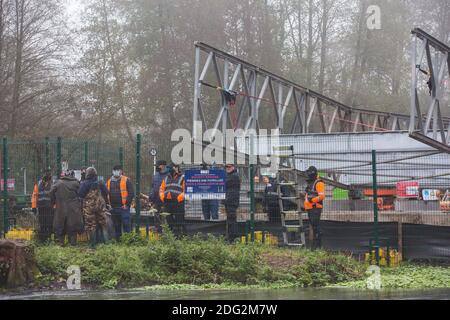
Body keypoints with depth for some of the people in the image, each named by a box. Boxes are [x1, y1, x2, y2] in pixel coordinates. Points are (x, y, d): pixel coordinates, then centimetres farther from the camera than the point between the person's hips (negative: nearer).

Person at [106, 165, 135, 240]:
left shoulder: (126, 180, 0)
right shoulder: (109, 182, 15)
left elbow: (131, 193, -5)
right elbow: (106, 194, 19)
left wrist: (126, 204, -11)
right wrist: (109, 205, 6)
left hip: (124, 207, -5)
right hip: (113, 208, 5)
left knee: (126, 225, -9)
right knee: (116, 226, 10)